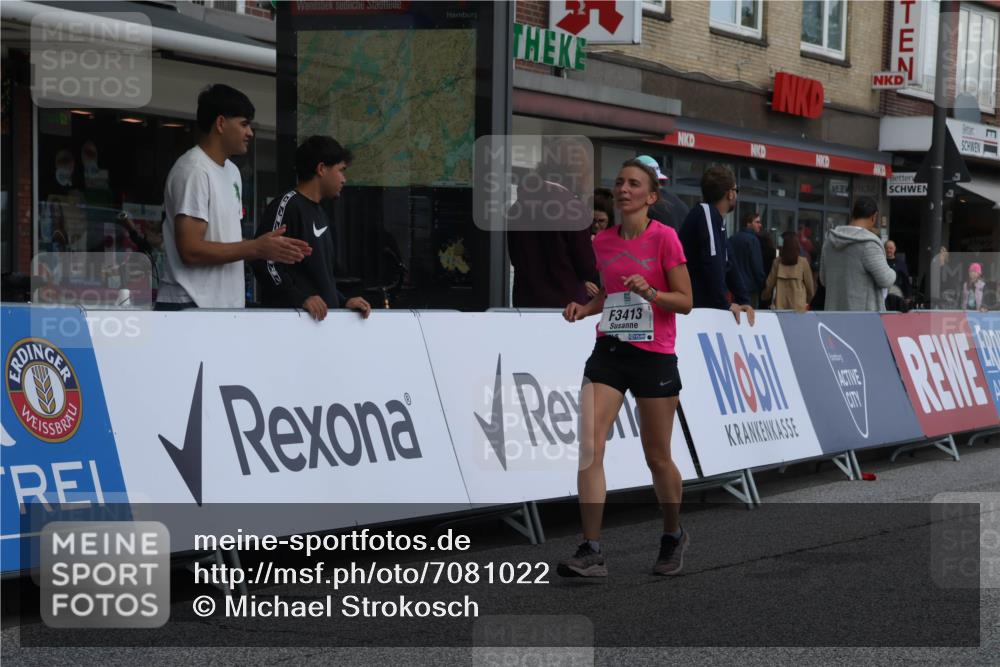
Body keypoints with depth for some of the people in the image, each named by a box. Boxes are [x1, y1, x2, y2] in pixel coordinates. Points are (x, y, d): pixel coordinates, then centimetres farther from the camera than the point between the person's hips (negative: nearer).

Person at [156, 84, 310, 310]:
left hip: (225, 306, 10)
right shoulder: (193, 171, -14)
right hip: (190, 305, -10)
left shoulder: (232, 171, 16)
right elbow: (191, 250, -21)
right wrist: (257, 248, -16)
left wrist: (268, 248, 5)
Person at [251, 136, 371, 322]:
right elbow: (264, 262, -17)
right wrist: (300, 299, -22)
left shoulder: (320, 214, 23)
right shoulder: (286, 205, -6)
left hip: (323, 316, 9)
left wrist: (343, 302, 13)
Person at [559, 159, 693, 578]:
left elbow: (685, 302, -7)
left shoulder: (664, 238, -7)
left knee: (657, 459, 7)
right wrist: (583, 308, 4)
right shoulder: (603, 241, 8)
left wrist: (651, 292, -24)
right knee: (588, 448, -11)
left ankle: (673, 537, 31)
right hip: (609, 351, 4)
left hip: (654, 356, -4)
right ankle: (591, 552, -9)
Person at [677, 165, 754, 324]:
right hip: (692, 306, -9)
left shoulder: (718, 221, 17)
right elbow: (711, 262, -23)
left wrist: (744, 301, 8)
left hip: (706, 306, 9)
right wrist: (724, 305, -20)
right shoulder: (706, 213, -13)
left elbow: (727, 266, 18)